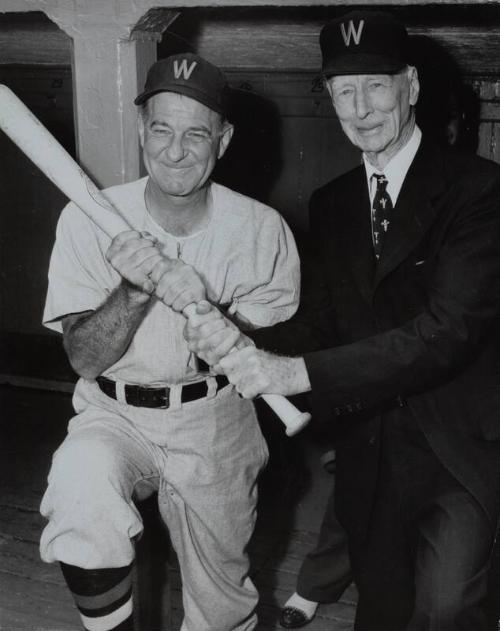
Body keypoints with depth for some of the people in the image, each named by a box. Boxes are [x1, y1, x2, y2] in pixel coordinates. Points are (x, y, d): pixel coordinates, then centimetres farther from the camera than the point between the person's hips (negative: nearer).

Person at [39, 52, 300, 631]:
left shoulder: (262, 230, -9)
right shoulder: (88, 220, -10)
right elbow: (84, 358, -11)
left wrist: (204, 311, -27)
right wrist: (134, 289, -29)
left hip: (216, 427, 1)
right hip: (114, 414, 0)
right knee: (79, 482, -32)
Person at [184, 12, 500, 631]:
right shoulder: (331, 204, 6)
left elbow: (448, 329, -23)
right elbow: (330, 318, 7)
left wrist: (298, 371, -30)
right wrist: (246, 344, -14)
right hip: (369, 445, 5)